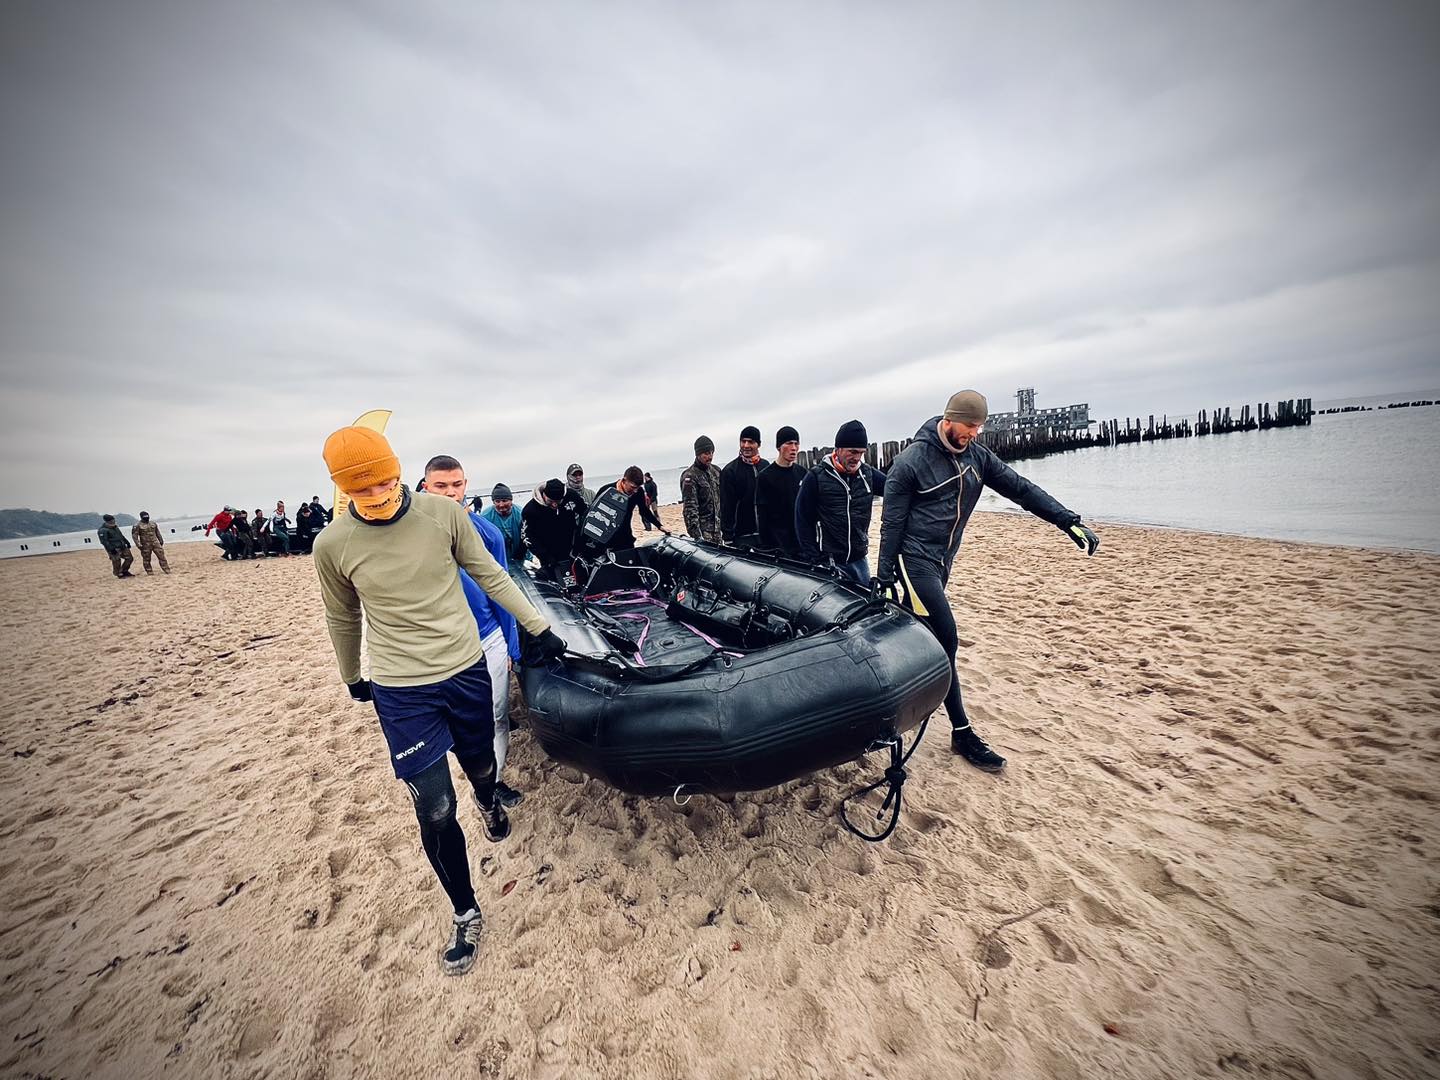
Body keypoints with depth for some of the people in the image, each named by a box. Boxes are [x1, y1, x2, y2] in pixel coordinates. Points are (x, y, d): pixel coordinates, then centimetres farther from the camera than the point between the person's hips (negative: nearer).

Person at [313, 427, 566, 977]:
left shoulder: (443, 512, -11)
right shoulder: (333, 545, -10)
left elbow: (490, 576, -1)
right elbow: (343, 619, 6)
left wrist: (538, 627, 0)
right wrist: (352, 679, 19)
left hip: (467, 670, 1)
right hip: (401, 690, -1)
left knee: (481, 768, 23)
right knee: (435, 812, 3)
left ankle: (489, 803, 61)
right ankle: (465, 915, 29)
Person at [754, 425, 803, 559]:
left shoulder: (803, 474, 10)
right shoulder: (765, 476, -5)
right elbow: (762, 516, -8)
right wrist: (767, 547, -11)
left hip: (803, 543, 5)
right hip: (778, 546, -5)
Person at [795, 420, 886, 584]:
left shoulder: (868, 474, 4)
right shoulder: (816, 477, -8)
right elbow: (803, 520, -7)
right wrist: (813, 559, -9)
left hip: (859, 559, 5)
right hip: (830, 562, -5)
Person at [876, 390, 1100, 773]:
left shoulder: (977, 456, 7)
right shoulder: (911, 461, -13)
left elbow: (1020, 488, 10)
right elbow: (892, 523, -11)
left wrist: (1070, 522, 4)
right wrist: (884, 577, -10)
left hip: (942, 562, 8)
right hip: (914, 561, -7)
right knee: (945, 640, -10)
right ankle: (962, 732, 2)